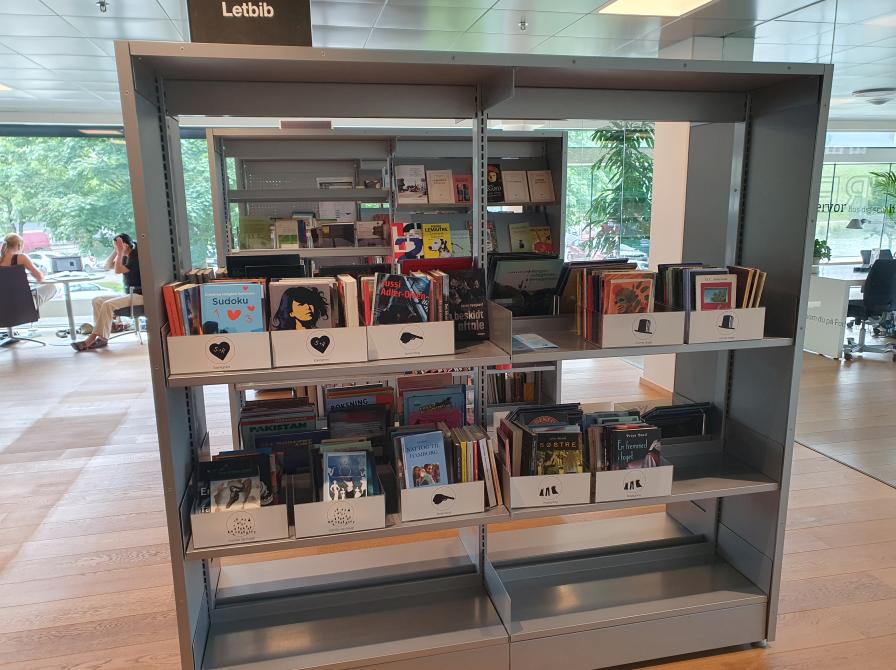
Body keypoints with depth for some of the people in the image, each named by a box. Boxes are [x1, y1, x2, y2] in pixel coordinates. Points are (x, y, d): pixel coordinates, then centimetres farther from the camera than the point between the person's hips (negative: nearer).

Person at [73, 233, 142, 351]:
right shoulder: (126, 256, 13)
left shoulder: (135, 257, -13)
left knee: (108, 304, -26)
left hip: (139, 295, -10)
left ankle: (98, 337, -19)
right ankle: (102, 336, -12)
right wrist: (116, 251, 5)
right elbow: (108, 266, 15)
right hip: (128, 294, 10)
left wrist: (120, 252, -15)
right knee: (97, 300, 0)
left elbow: (118, 270, -21)